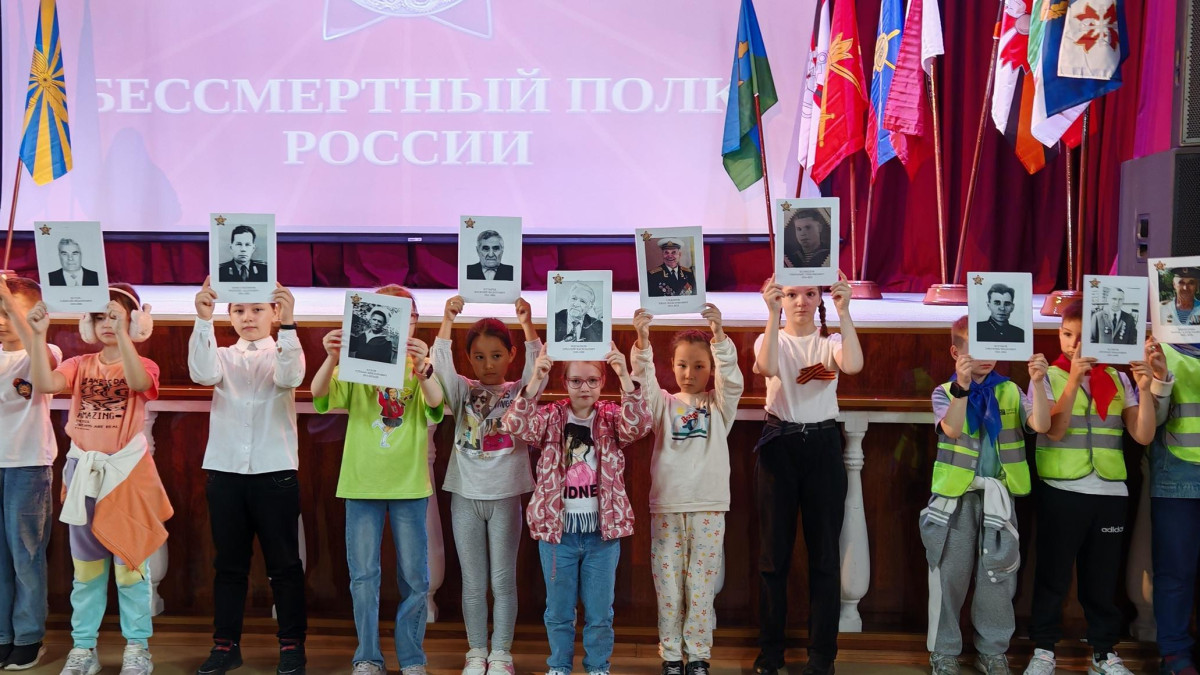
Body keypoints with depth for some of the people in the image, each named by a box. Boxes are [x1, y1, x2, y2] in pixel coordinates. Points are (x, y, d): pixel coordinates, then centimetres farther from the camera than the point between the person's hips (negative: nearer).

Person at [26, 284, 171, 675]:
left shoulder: (144, 365, -2)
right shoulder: (80, 365, 6)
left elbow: (138, 382, -26)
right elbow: (44, 384, -13)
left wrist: (123, 334, -33)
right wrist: (38, 335, -22)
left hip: (127, 472, -3)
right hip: (84, 471, 3)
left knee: (129, 560, 2)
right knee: (86, 564, 10)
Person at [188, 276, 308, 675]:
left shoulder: (283, 353, 4)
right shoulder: (223, 357, 9)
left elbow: (290, 378, -20)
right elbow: (202, 374, -14)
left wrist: (288, 324, -31)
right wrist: (203, 320, -24)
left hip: (275, 472, -2)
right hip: (225, 471, 2)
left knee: (283, 563, 4)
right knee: (229, 564, 10)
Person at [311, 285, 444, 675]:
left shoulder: (421, 365, 1)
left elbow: (436, 404, -19)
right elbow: (320, 396, -13)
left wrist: (421, 368, -40)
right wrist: (331, 360, -33)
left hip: (409, 484, 0)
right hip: (363, 482, 0)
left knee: (415, 577, 7)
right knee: (363, 575, 5)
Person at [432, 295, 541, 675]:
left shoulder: (518, 392, 2)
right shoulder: (462, 391, 4)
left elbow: (537, 368, -15)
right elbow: (441, 365, -12)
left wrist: (527, 324, -27)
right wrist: (447, 320, -23)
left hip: (505, 496, -1)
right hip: (466, 496, 1)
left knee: (503, 580, 5)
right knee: (473, 582, 8)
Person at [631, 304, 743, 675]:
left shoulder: (720, 405, 6)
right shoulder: (664, 404, 7)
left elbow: (731, 376, -13)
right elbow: (643, 378, -10)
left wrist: (718, 333, -29)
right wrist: (642, 340, -29)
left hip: (708, 509, -1)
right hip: (666, 508, 1)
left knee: (701, 588, 4)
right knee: (668, 589, 5)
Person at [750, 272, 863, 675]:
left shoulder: (831, 342, 5)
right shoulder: (772, 339, 3)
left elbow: (853, 365, -20)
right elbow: (767, 367, -22)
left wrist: (844, 312, -27)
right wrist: (773, 313, -29)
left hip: (823, 445, 1)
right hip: (779, 445, 0)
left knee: (825, 551, 3)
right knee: (774, 551, 5)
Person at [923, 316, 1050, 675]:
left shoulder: (1010, 392, 6)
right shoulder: (944, 392, 1)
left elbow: (1041, 425, -8)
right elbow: (952, 429, -18)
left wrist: (1038, 383, -21)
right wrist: (962, 386, -32)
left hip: (997, 496, 2)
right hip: (955, 495, -2)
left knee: (998, 575, 7)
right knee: (950, 574, 4)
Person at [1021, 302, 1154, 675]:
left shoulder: (1118, 380, 7)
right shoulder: (1048, 377, -1)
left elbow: (1143, 435, 0)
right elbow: (1055, 430, -15)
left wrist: (1145, 389, -12)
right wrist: (1074, 380, -21)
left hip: (1110, 491, 3)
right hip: (1061, 491, -2)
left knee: (1103, 575, 10)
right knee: (1053, 573, 4)